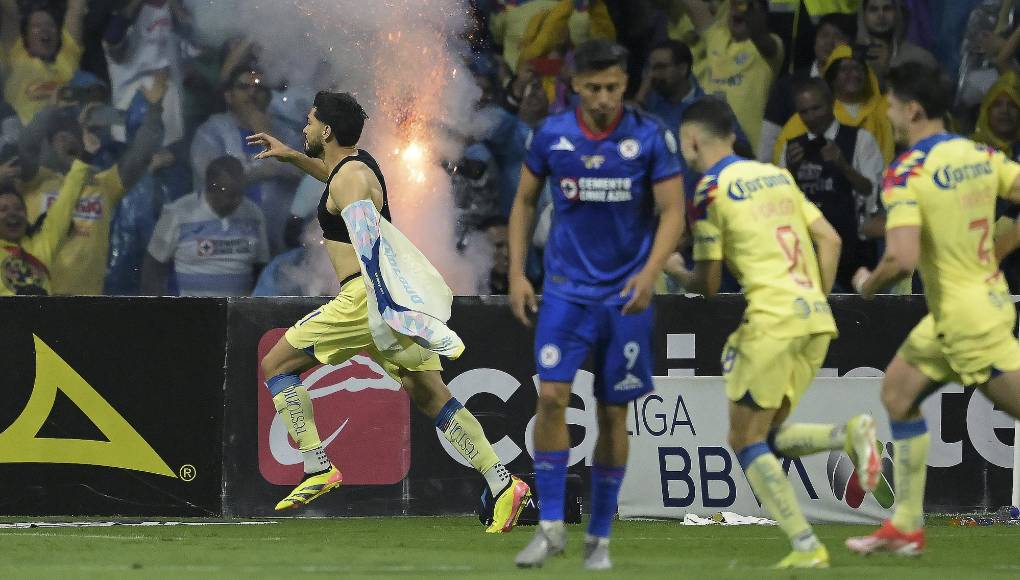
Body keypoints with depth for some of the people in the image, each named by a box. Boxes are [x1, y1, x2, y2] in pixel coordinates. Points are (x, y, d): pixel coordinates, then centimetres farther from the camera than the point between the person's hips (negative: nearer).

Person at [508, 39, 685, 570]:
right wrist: (517, 273, 2)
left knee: (614, 413, 5)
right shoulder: (551, 135, -3)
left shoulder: (651, 138, -8)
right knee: (551, 396, -16)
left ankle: (599, 536, 16)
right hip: (567, 288, 1)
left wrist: (650, 273, -22)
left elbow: (672, 212, -6)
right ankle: (550, 526, -7)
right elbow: (524, 202, 10)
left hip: (626, 295, 0)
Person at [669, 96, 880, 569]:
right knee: (769, 436, 17)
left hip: (773, 317, -7)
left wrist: (675, 273, 19)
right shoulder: (777, 175, 18)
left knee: (746, 441, 2)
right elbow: (830, 240, 15)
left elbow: (708, 284, -1)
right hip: (816, 315, 7)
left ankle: (807, 548, -9)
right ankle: (850, 434, -9)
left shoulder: (711, 190, -3)